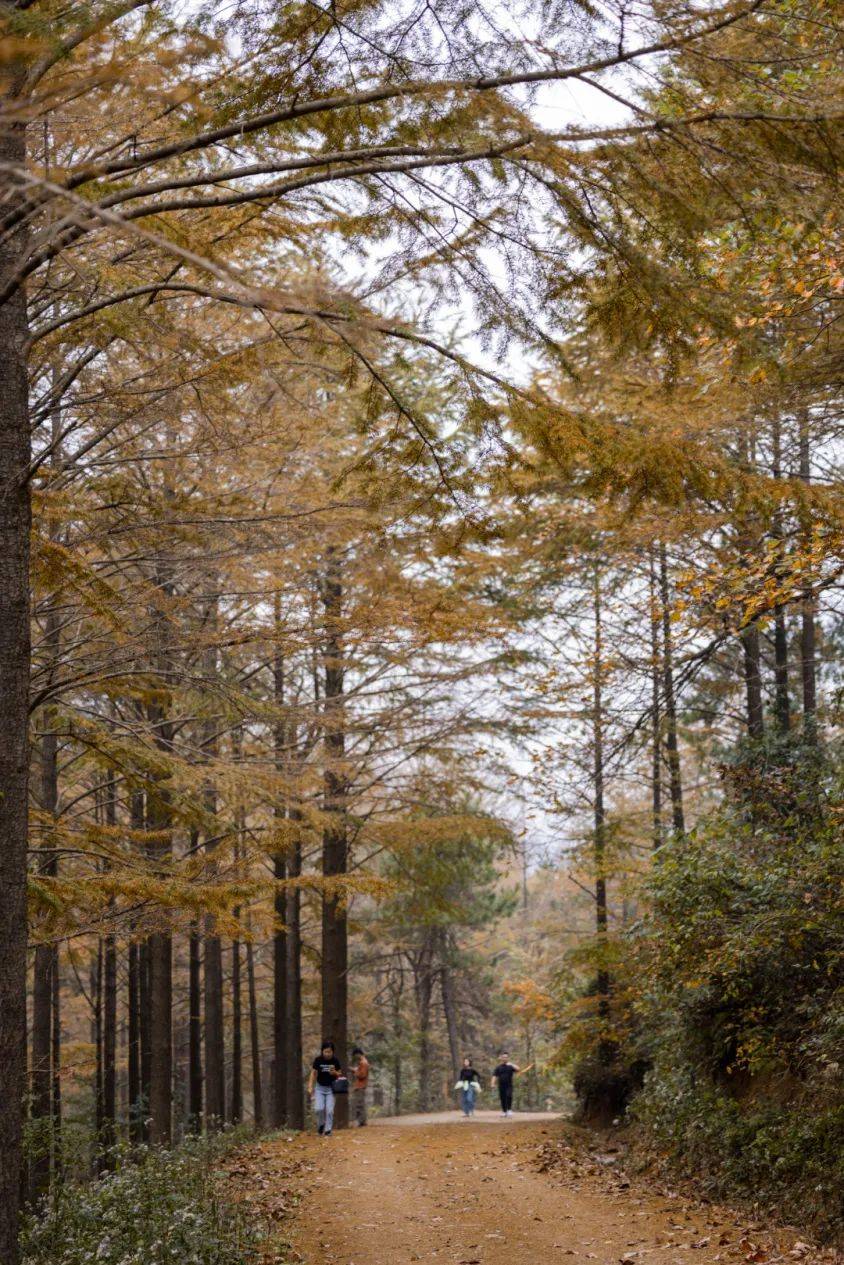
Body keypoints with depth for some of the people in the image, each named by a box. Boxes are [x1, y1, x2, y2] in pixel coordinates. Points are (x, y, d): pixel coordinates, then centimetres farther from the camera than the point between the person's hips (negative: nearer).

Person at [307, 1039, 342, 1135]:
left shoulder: (335, 1060, -8)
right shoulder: (318, 1060, -10)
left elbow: (339, 1074, 3)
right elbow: (313, 1073, 0)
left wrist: (335, 1073, -20)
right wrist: (310, 1086, -7)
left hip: (331, 1088, 0)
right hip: (320, 1087, 0)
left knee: (329, 1110, -7)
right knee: (319, 1109, -13)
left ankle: (328, 1130, 3)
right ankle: (321, 1124, 14)